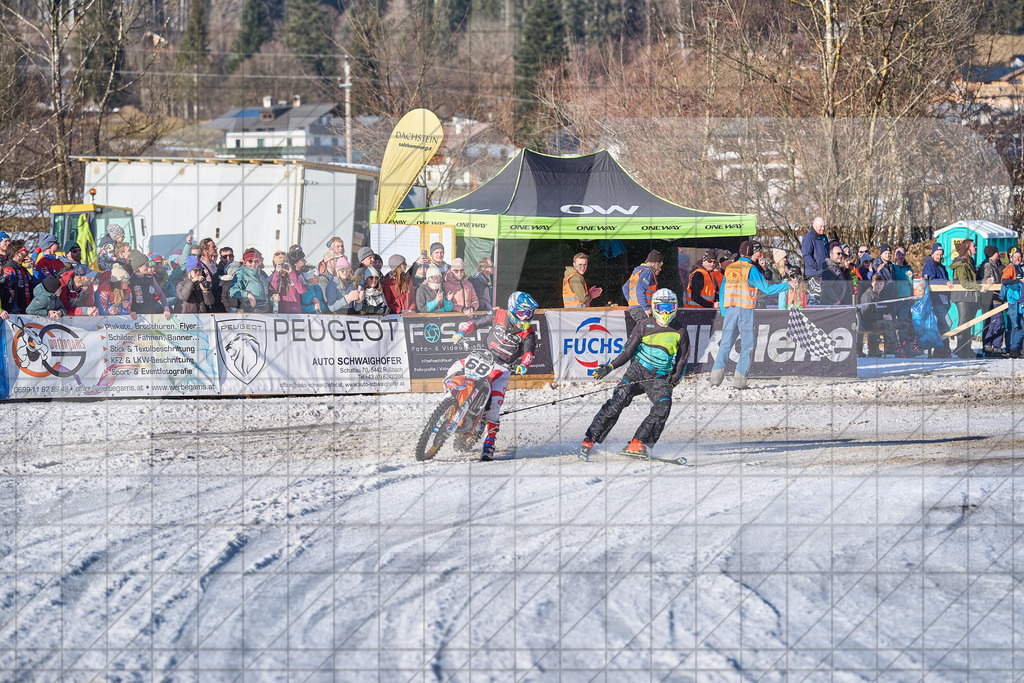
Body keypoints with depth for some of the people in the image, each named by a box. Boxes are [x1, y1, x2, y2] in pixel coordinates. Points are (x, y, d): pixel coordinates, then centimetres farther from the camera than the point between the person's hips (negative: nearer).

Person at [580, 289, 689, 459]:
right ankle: (591, 439, -6)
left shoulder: (680, 332, 4)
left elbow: (682, 360, 14)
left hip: (660, 378, 1)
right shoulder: (645, 325, 3)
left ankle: (639, 443, -21)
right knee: (616, 403, -15)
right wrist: (610, 366, -7)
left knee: (663, 406, -25)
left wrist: (673, 382, 4)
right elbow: (628, 351, 4)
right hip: (637, 370, -1)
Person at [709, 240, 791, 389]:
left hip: (729, 310, 5)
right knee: (747, 346, 3)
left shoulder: (729, 269, 10)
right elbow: (767, 289, -8)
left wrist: (724, 314, 17)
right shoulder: (751, 270, -7)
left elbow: (722, 292, 12)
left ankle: (716, 375, -8)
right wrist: (787, 285, 1)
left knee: (725, 345, 7)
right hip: (746, 312, -5)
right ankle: (739, 380, -4)